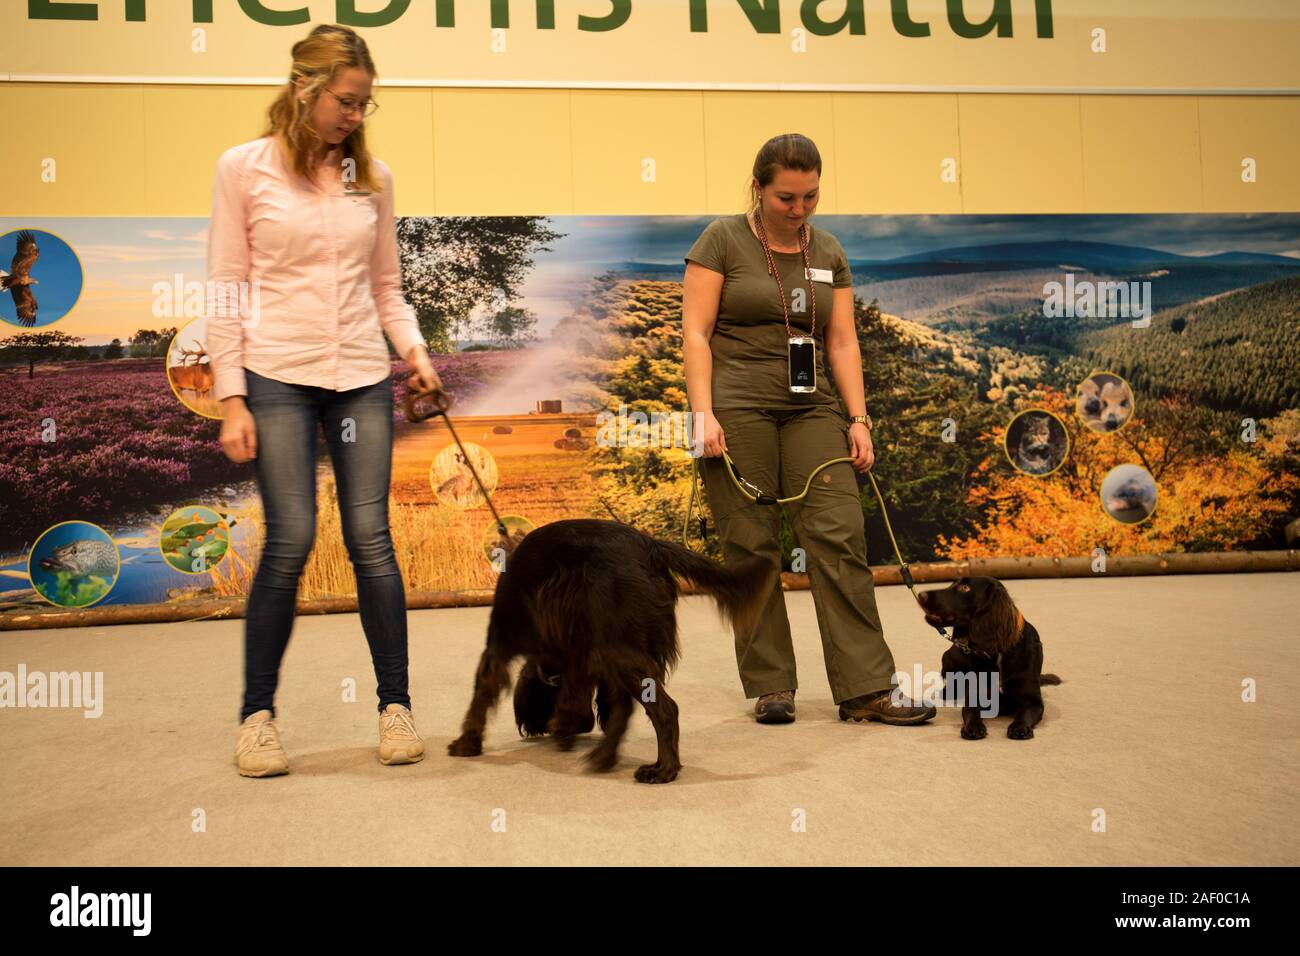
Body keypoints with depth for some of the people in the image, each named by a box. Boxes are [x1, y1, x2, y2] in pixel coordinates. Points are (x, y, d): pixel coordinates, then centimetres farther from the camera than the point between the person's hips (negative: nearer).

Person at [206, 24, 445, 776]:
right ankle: (258, 714, 10)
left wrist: (414, 349, -5)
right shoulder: (244, 168, 1)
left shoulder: (372, 177, 9)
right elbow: (226, 290, 0)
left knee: (371, 537, -1)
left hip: (362, 376, 3)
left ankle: (396, 705, 13)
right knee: (291, 539, -8)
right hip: (279, 375, -2)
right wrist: (231, 400, -6)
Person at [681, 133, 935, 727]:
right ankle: (770, 688, 8)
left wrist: (858, 419, 1)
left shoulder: (828, 252, 13)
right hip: (739, 406, -4)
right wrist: (704, 414, -15)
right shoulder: (723, 240, 0)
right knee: (750, 548, -2)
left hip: (810, 409, 4)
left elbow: (842, 342, 11)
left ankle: (865, 690, -4)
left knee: (840, 539, -6)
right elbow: (696, 332, -5)